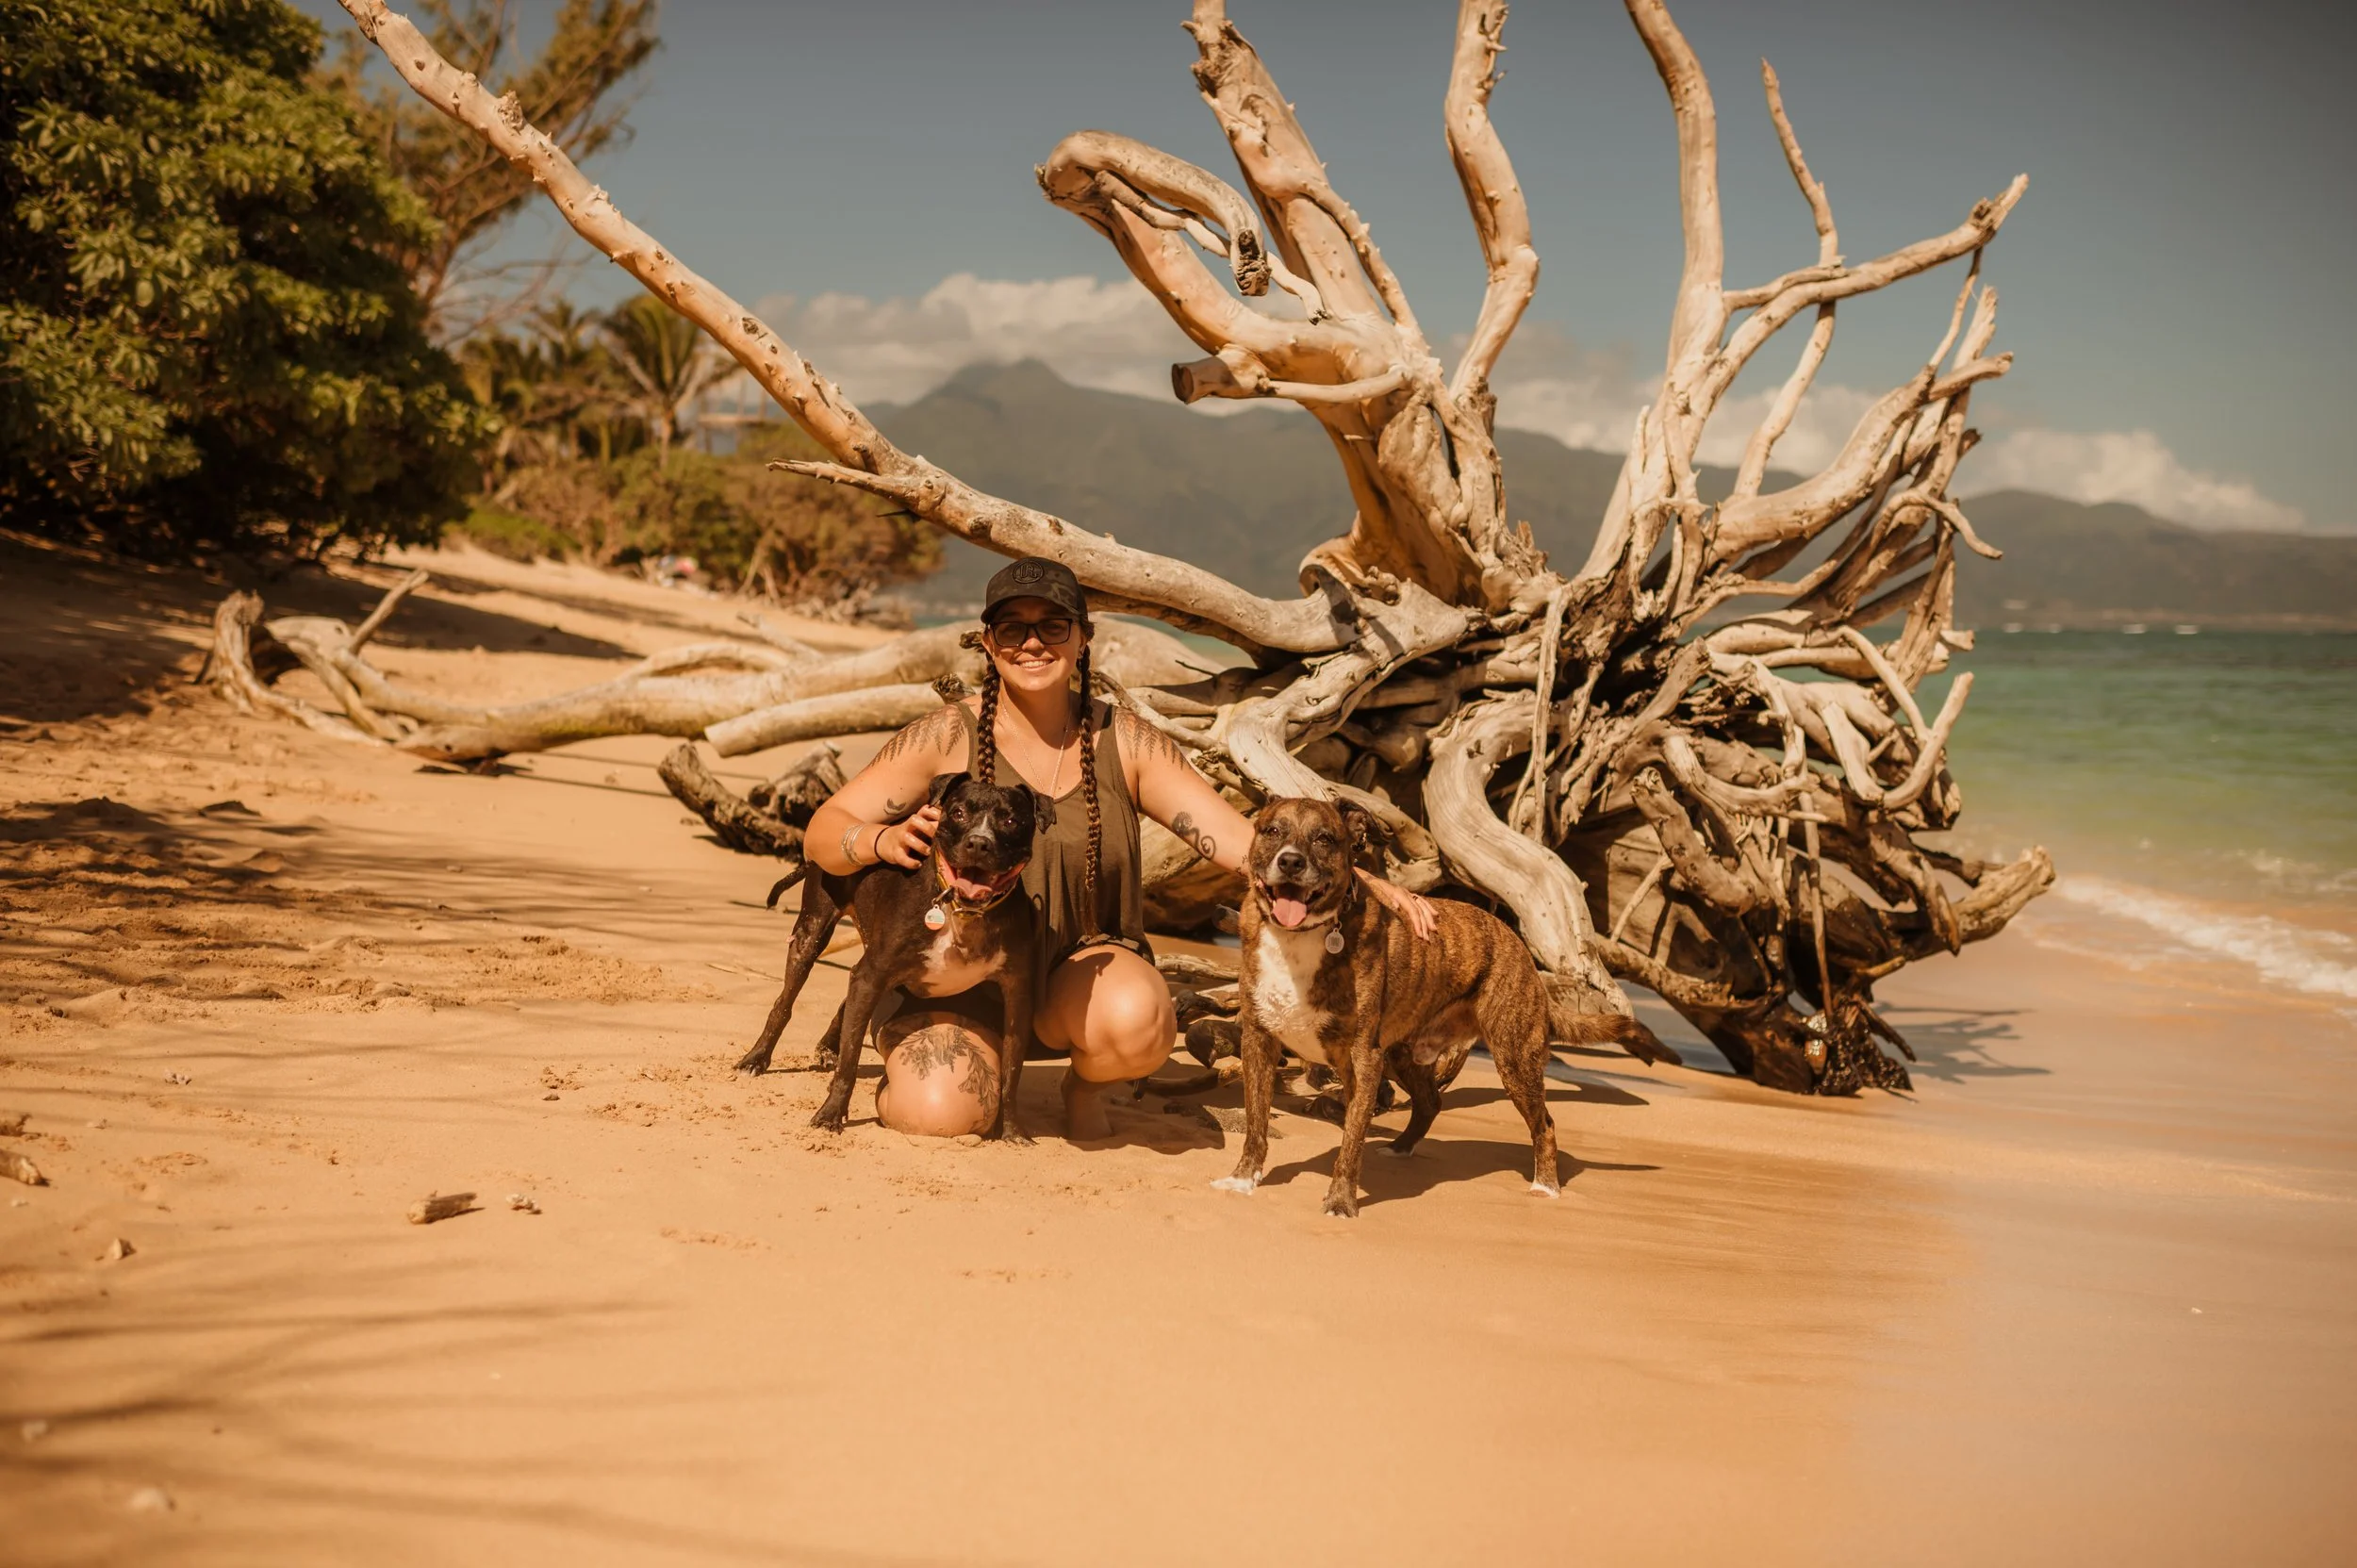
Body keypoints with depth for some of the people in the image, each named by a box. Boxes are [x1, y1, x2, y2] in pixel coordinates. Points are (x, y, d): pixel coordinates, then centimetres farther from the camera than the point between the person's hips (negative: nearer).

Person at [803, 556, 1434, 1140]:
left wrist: (1363, 884, -22)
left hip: (1081, 968, 1)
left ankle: (1087, 1087, 5)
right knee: (944, 1113, -28)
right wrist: (883, 840, -31)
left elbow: (1237, 838, -9)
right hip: (960, 980, -1)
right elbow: (824, 831, -7)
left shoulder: (1125, 742, -4)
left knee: (1136, 1019, -33)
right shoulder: (948, 738, -9)